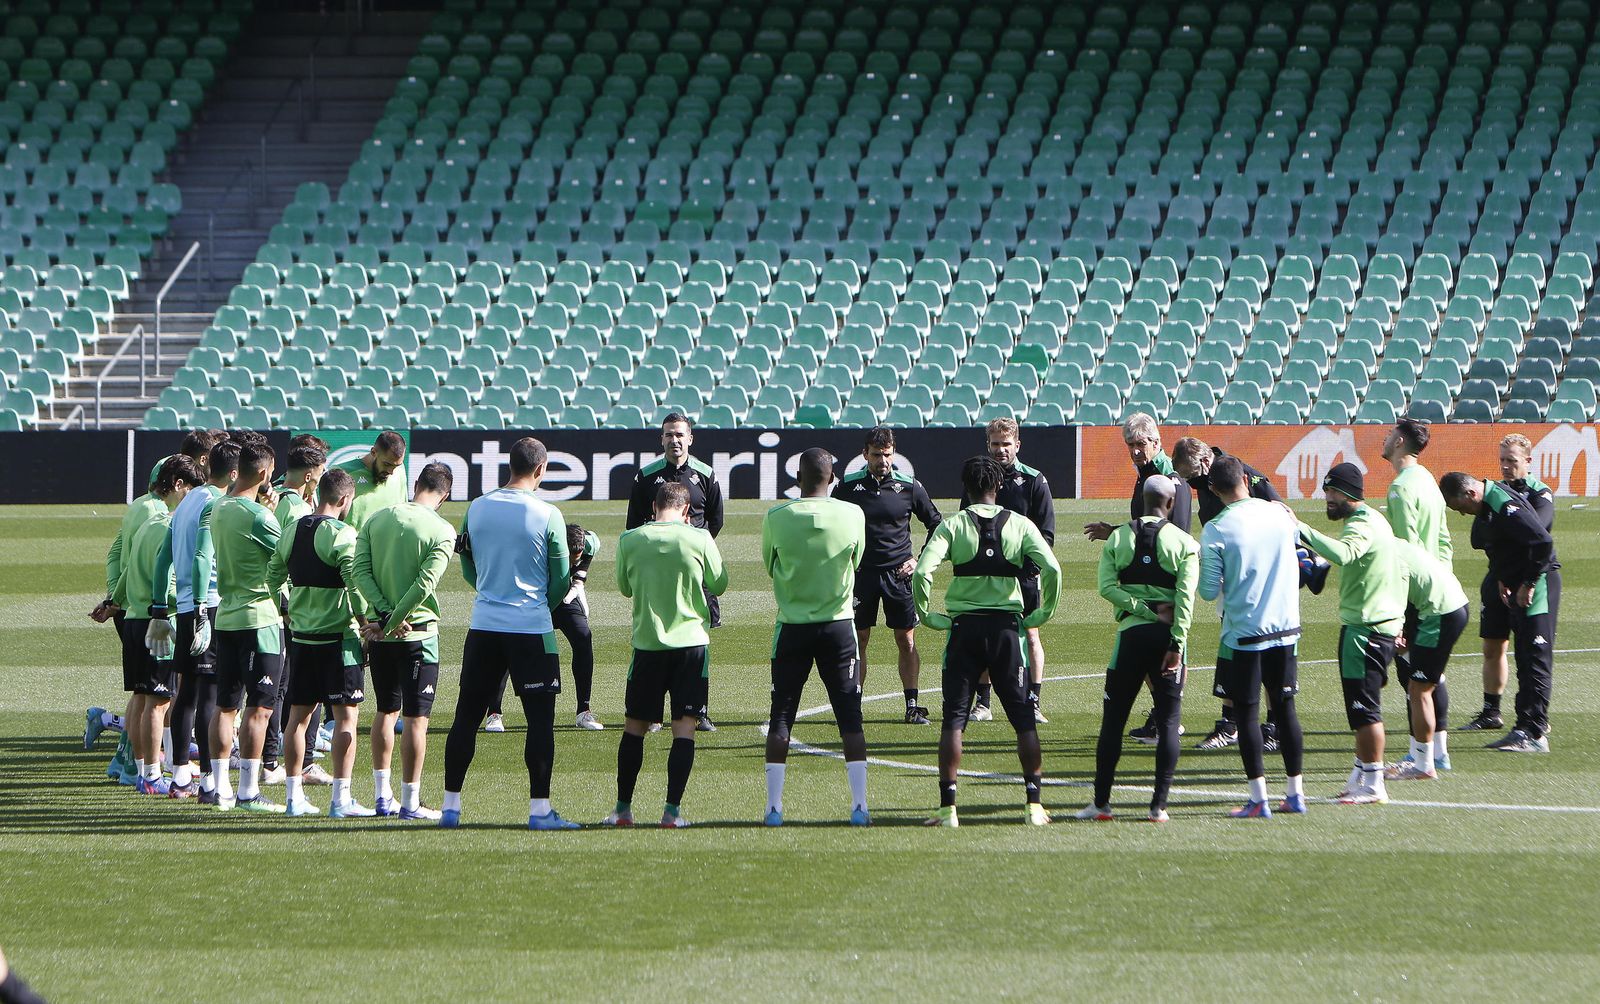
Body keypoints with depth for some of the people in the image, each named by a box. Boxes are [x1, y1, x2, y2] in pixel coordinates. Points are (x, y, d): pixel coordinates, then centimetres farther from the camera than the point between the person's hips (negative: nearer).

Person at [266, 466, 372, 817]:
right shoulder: (341, 534, -13)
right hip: (338, 636, -7)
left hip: (301, 634, 7)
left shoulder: (292, 531, 8)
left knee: (299, 714, 11)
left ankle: (293, 796, 13)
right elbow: (354, 580, -22)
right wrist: (364, 617, -12)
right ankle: (341, 799, -7)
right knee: (346, 715, -3)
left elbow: (273, 576, 14)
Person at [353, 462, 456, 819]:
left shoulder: (377, 519, 3)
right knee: (416, 717, 0)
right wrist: (392, 622, -13)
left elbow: (360, 572, -5)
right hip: (418, 633, -5)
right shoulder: (442, 531, -10)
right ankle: (410, 801, 0)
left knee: (386, 711, 17)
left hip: (380, 633, 5)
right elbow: (424, 585, -18)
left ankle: (382, 795, 21)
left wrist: (384, 615, -11)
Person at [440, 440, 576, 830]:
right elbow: (560, 581, -2)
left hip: (484, 624, 4)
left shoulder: (477, 509, 3)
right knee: (540, 718, 1)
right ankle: (540, 808, -2)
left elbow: (469, 570, 12)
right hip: (532, 627, -4)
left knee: (467, 716, 9)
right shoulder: (548, 516, -9)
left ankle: (451, 805, 11)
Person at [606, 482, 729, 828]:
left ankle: (623, 809, 16)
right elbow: (719, 585, 7)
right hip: (691, 642, -1)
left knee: (634, 727, 13)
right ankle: (672, 810, -7)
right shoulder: (699, 539, -6)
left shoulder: (630, 540, -2)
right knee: (684, 728, 1)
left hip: (647, 642, 1)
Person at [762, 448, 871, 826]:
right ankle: (859, 805, 0)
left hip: (792, 625, 0)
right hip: (839, 625, 0)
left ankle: (774, 806, 3)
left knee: (781, 716, 7)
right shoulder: (853, 515, -7)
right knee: (850, 716, 4)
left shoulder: (776, 518, -8)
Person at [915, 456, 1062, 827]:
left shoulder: (952, 525, -1)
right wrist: (1043, 613, 3)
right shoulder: (1020, 525, 2)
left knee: (954, 718, 3)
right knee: (1024, 718, 9)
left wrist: (927, 616, 0)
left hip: (964, 628, -1)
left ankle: (948, 807, -3)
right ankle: (1034, 804, 6)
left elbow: (922, 571, -13)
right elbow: (1051, 568, -10)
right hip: (1007, 625, 1)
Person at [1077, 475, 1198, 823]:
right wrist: (1176, 644, -13)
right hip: (1166, 636, -1)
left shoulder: (1117, 538, 6)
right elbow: (1186, 597, -11)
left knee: (1113, 719, 8)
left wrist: (1144, 609, -6)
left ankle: (1101, 802, 8)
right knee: (1169, 721, 4)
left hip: (1131, 634, 1)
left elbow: (1107, 587, -6)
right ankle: (1159, 804, -1)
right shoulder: (1185, 543, -1)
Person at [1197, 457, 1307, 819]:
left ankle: (1259, 799, -1)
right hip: (1286, 627, 4)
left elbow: (1209, 591, -10)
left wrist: (1203, 571, 9)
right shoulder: (1279, 514, 0)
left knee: (1246, 714, 2)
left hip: (1243, 635, -4)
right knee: (1285, 708, 12)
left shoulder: (1215, 530, -13)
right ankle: (1295, 792, 15)